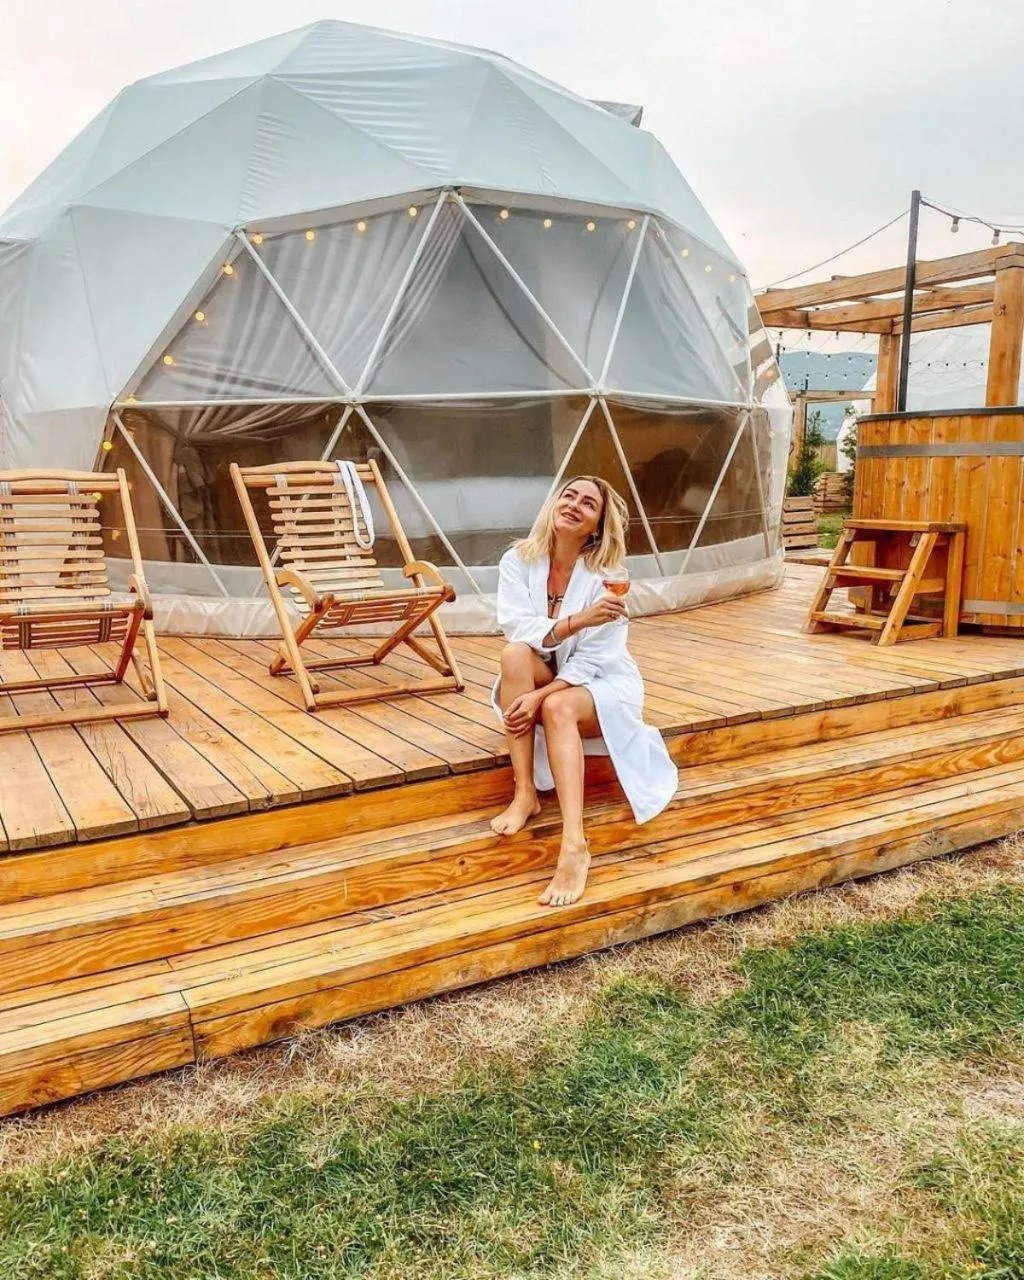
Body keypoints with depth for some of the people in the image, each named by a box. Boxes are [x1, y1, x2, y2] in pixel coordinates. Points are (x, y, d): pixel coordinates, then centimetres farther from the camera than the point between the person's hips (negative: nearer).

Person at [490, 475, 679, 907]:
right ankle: (524, 794, -30)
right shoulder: (518, 560, -9)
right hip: (544, 682, 3)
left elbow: (591, 660, -20)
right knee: (515, 652, -30)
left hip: (603, 684, -3)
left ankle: (574, 845, -49)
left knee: (558, 707, -36)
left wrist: (541, 697, -32)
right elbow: (515, 627, -23)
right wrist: (577, 620, -36)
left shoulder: (607, 575, -17)